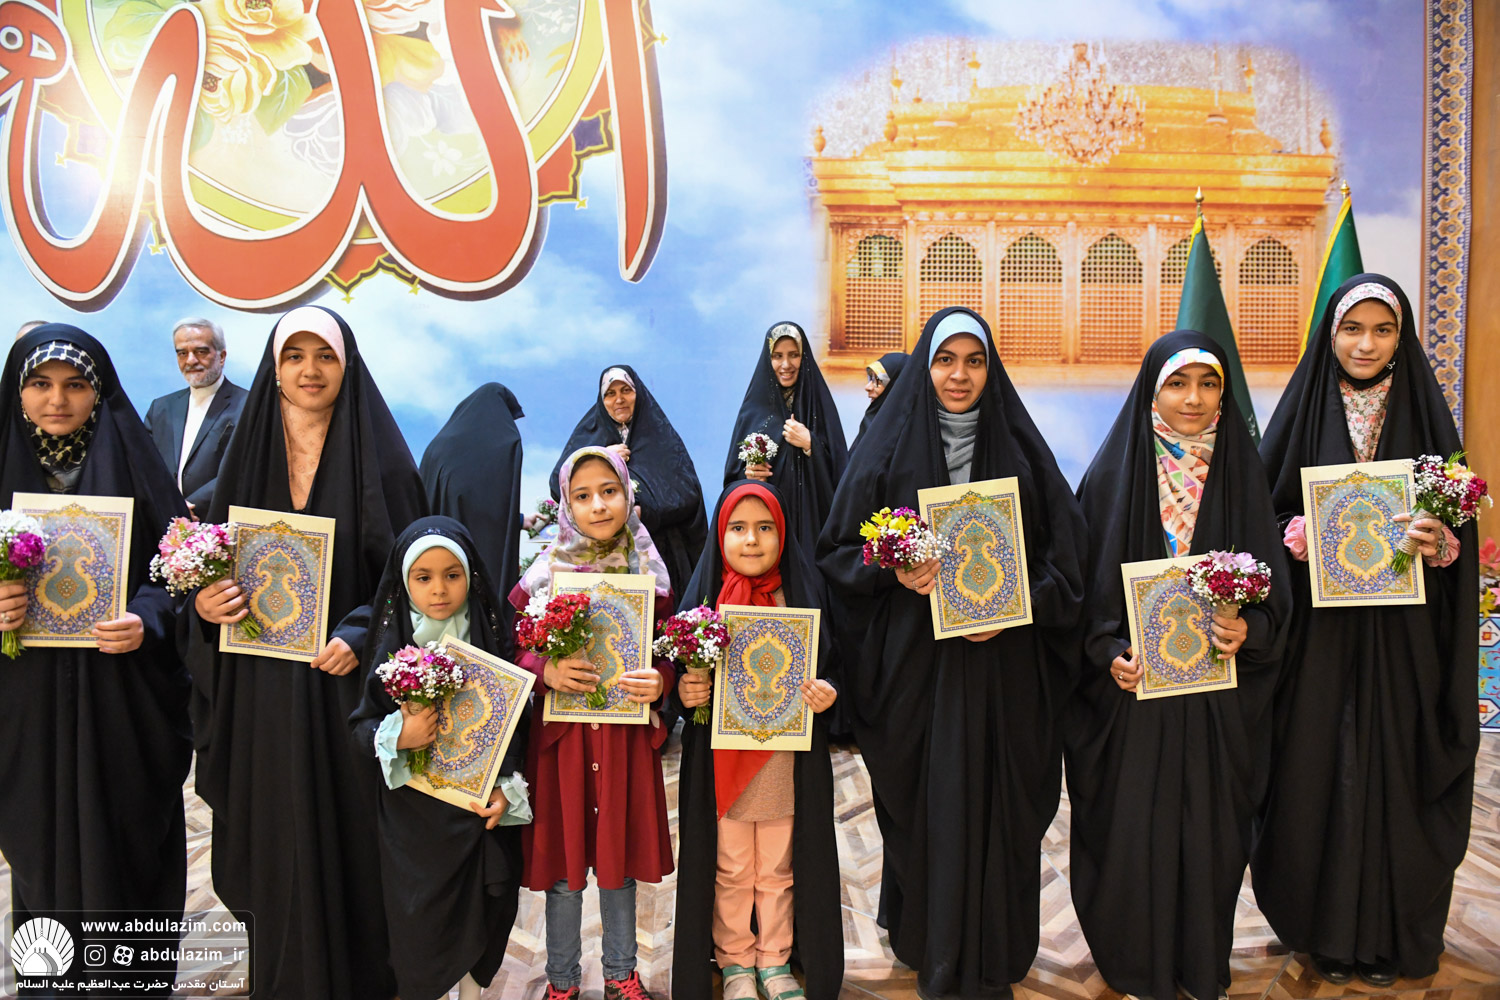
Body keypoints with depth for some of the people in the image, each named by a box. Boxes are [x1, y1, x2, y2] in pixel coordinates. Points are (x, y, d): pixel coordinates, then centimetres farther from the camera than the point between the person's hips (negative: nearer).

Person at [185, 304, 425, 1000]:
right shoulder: (249, 451, 7)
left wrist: (360, 635, -20)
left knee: (349, 833, 5)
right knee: (278, 837, 10)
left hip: (345, 681, -2)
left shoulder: (377, 456, -2)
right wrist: (205, 603, -9)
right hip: (263, 688, 3)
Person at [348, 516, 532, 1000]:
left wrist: (506, 788, -13)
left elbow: (516, 723, -2)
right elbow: (361, 724, -1)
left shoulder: (493, 643, -4)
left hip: (480, 804, 1)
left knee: (481, 910, 9)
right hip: (413, 813, 0)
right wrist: (397, 737, -21)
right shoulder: (391, 647, -4)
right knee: (419, 919, 5)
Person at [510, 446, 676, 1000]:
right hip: (561, 736, -1)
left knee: (619, 857, 13)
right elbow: (512, 649, 0)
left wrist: (660, 680, -16)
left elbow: (671, 650, 5)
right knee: (563, 863, 8)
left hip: (627, 736, 1)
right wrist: (546, 670, -20)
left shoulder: (649, 573, 1)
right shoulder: (547, 571, -2)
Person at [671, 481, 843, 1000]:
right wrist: (685, 691, -17)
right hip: (721, 762, 0)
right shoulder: (704, 597, -2)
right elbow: (682, 675, 4)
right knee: (730, 870, 12)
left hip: (785, 760, 1)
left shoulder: (802, 594, 0)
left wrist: (824, 693, -14)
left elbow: (827, 668, 7)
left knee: (778, 869, 14)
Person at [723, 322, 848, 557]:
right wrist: (747, 474, -9)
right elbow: (734, 471, 10)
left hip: (811, 518, -1)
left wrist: (810, 445, -14)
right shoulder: (753, 410, 7)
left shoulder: (820, 405, 3)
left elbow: (839, 469, -1)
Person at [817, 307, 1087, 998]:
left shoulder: (1020, 448, 6)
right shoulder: (890, 447, 3)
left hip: (1001, 663, 1)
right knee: (924, 805, 3)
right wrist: (896, 573, -15)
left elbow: (1063, 552, 5)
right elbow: (839, 548, 3)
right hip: (914, 661, -1)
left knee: (992, 805, 4)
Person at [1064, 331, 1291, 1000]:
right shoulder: (1112, 474, -2)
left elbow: (1274, 586, 5)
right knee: (1131, 826, 5)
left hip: (1218, 696, 2)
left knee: (1209, 829, 10)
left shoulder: (1241, 473, 3)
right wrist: (1109, 653, -15)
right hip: (1132, 687, -1)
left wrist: (1249, 630, -15)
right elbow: (1081, 583, -1)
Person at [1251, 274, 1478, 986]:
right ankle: (1327, 933, 21)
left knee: (1395, 777, 5)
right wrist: (1297, 538, -16)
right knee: (1320, 775, 4)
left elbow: (1459, 532, 5)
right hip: (1320, 639, 0)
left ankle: (1391, 936, 23)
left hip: (1403, 640, 1)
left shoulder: (1426, 417, 4)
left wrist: (1440, 545, -16)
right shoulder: (1303, 415, 2)